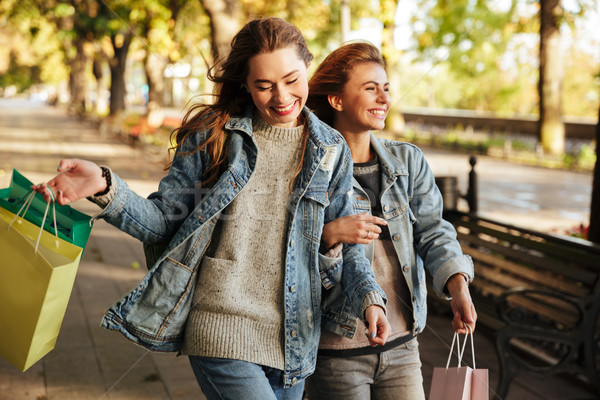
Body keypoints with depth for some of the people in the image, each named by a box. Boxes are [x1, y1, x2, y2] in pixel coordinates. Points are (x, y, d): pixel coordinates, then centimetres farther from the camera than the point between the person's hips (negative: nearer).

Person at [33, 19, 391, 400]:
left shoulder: (331, 151, 6)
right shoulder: (213, 136, -1)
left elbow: (345, 243, 11)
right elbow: (164, 220, 0)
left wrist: (369, 296, -7)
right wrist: (106, 187, -17)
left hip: (294, 340, 4)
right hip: (222, 332, -3)